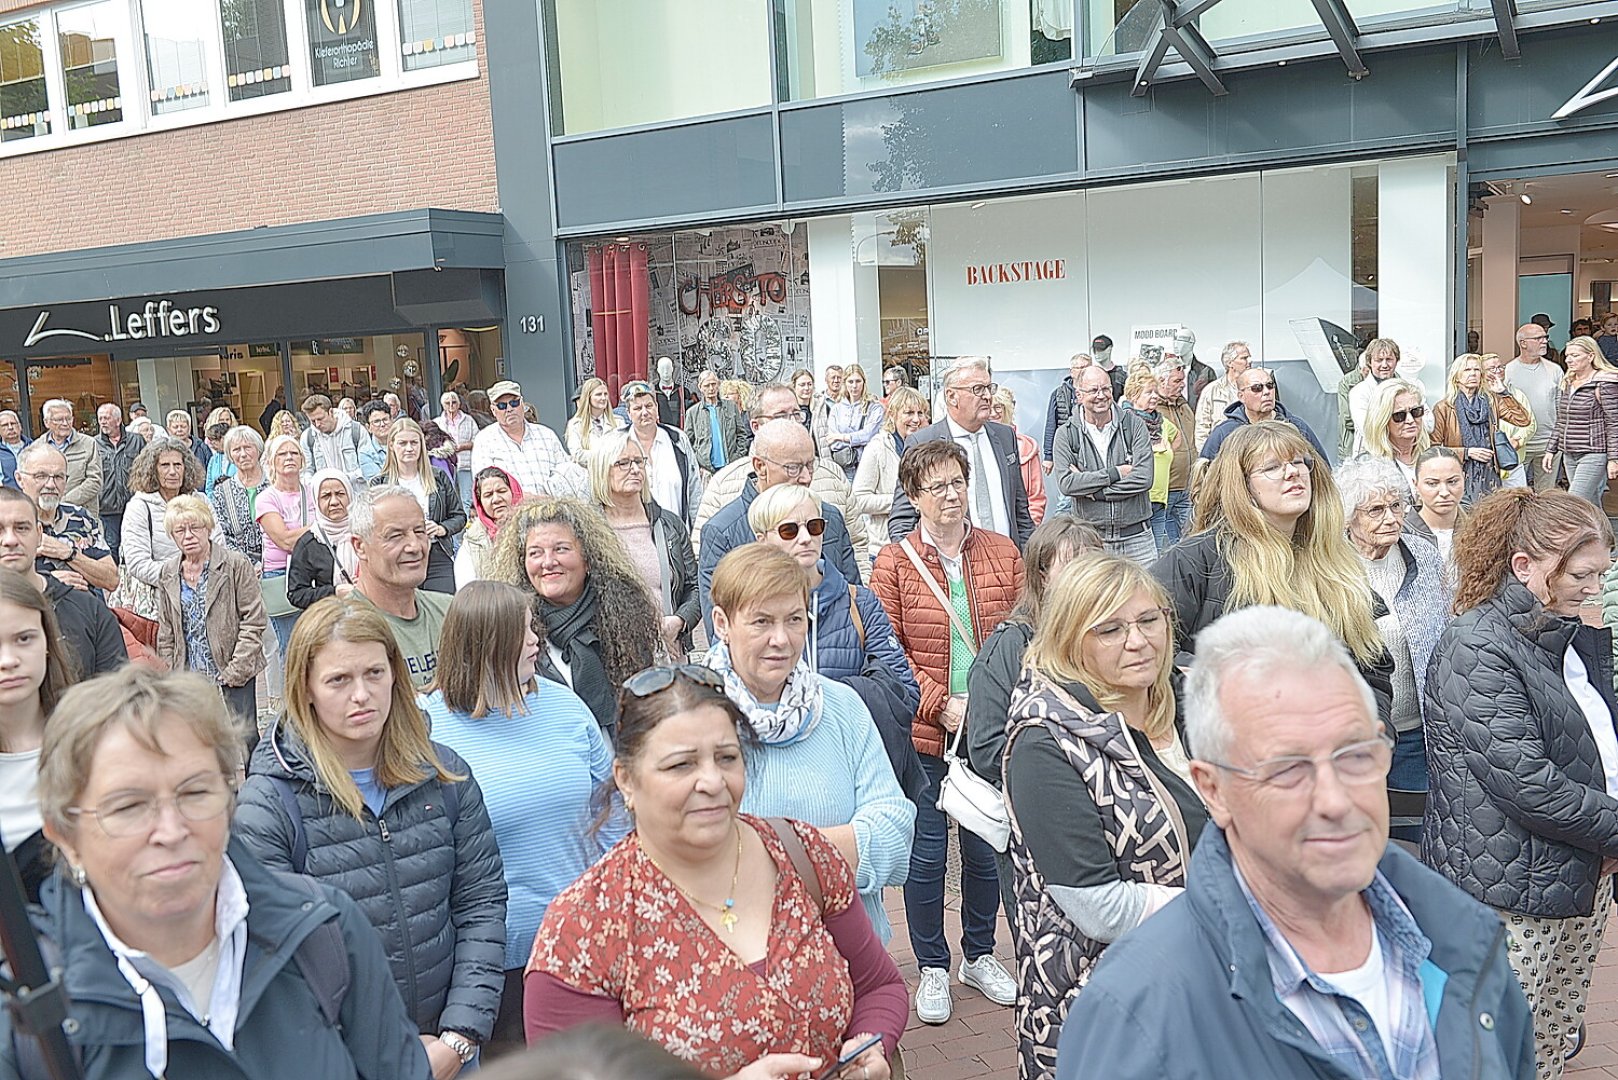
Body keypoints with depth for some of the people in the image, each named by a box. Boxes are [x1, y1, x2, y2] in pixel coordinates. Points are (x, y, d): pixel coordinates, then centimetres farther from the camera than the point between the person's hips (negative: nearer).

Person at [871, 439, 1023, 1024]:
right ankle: (932, 967, 26)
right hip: (923, 733, -2)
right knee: (927, 853, 7)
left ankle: (979, 955, 35)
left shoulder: (1002, 552, 3)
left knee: (986, 847, 14)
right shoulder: (895, 561, -4)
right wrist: (942, 704, -14)